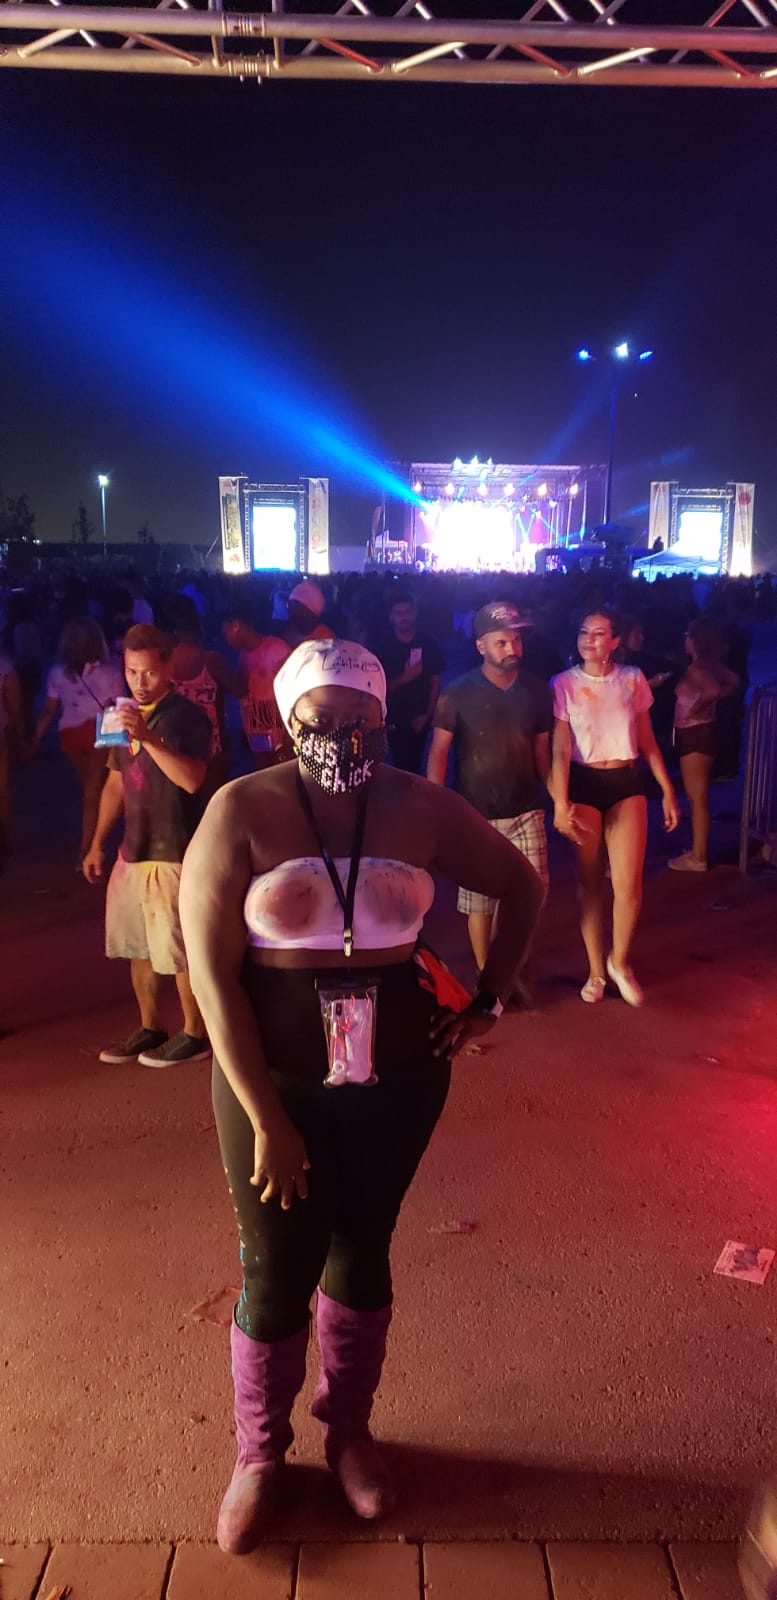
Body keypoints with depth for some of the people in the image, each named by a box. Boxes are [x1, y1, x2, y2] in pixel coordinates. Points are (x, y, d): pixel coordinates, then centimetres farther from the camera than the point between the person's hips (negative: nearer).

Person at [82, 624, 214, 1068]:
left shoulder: (187, 716, -11)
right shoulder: (126, 715, 13)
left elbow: (192, 779, -26)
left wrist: (148, 738, -35)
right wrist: (98, 843, 17)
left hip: (175, 852, -8)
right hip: (133, 848, 8)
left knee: (180, 949, -1)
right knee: (139, 947, 14)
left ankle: (195, 1035, 13)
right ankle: (150, 1029, 28)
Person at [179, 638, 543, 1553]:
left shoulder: (420, 808, -5)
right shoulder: (243, 811, -13)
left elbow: (521, 885, 10)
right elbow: (211, 970, -15)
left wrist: (488, 998, 5)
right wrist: (266, 1119, -15)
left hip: (398, 1079, 2)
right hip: (274, 1078, -2)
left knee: (362, 1255, 18)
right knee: (277, 1272, 9)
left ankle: (349, 1430, 42)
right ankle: (258, 1454, 36)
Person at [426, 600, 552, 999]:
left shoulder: (537, 691, 1)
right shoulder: (458, 693, -7)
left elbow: (542, 750, 9)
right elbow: (439, 750, -5)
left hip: (526, 811, 2)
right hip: (475, 814, -2)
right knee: (479, 897, 6)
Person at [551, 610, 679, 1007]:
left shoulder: (633, 679, 2)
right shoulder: (563, 684, -5)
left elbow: (647, 740, 9)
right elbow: (560, 749, -10)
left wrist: (668, 789, 6)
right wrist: (560, 803, -19)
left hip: (627, 784, 1)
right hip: (583, 785, -1)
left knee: (628, 884, -5)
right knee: (590, 882, 6)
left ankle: (619, 961, 19)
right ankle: (596, 970, 22)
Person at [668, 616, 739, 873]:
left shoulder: (696, 668, -20)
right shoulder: (710, 665, 8)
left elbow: (712, 690, -37)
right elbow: (733, 682, 19)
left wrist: (695, 709, -21)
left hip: (695, 735, -10)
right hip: (699, 733, 10)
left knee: (697, 797, -3)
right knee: (698, 796, 17)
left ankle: (698, 858, 4)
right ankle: (697, 851, 26)